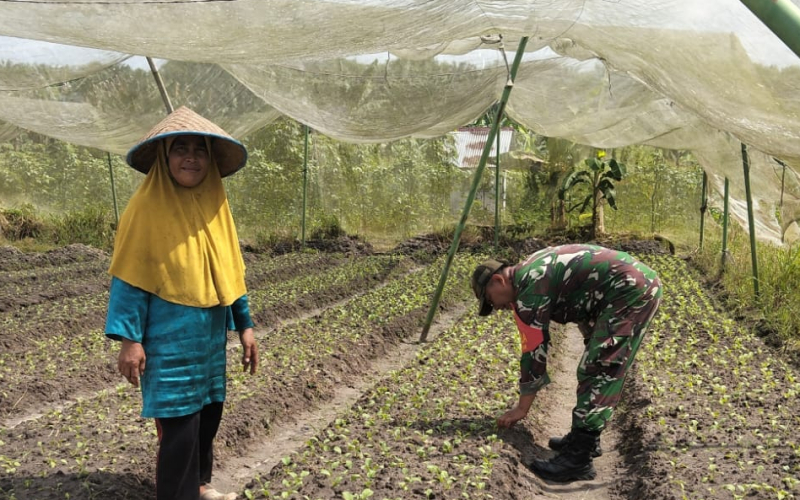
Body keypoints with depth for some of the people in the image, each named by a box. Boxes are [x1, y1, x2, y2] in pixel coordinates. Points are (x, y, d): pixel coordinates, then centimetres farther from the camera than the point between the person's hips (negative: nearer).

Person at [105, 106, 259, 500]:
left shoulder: (215, 203, 6)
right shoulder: (148, 205, -11)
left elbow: (229, 270, 10)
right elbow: (129, 276, -11)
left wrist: (244, 326, 10)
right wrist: (129, 338, -16)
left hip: (210, 334, 6)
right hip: (169, 337, -6)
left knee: (208, 413, 16)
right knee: (179, 425, -1)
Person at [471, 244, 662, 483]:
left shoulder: (528, 287, -14)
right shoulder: (532, 272, 15)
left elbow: (533, 350, -11)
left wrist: (522, 408, -3)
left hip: (631, 291, -11)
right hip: (639, 285, 11)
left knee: (598, 373, -11)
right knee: (598, 369, 15)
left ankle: (578, 459, -9)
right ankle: (585, 439, 23)